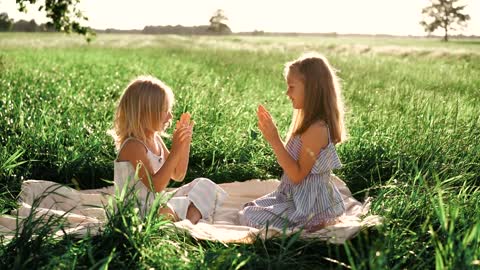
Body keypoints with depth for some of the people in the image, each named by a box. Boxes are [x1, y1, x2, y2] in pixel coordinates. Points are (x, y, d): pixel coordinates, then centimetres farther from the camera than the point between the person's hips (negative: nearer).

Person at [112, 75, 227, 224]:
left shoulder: (156, 139, 9)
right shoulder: (133, 146, -19)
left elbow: (178, 176, 14)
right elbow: (155, 186, -26)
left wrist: (185, 143, 2)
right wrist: (175, 150, -29)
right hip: (138, 211, -10)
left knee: (205, 186, 4)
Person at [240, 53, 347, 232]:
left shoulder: (316, 129, -25)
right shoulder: (310, 122, 5)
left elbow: (297, 175, -23)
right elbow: (290, 161, 10)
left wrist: (274, 140, -26)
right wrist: (271, 133, 0)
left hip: (308, 206, -10)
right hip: (294, 196, 10)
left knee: (248, 218, -11)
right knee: (247, 208, 18)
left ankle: (314, 225, -4)